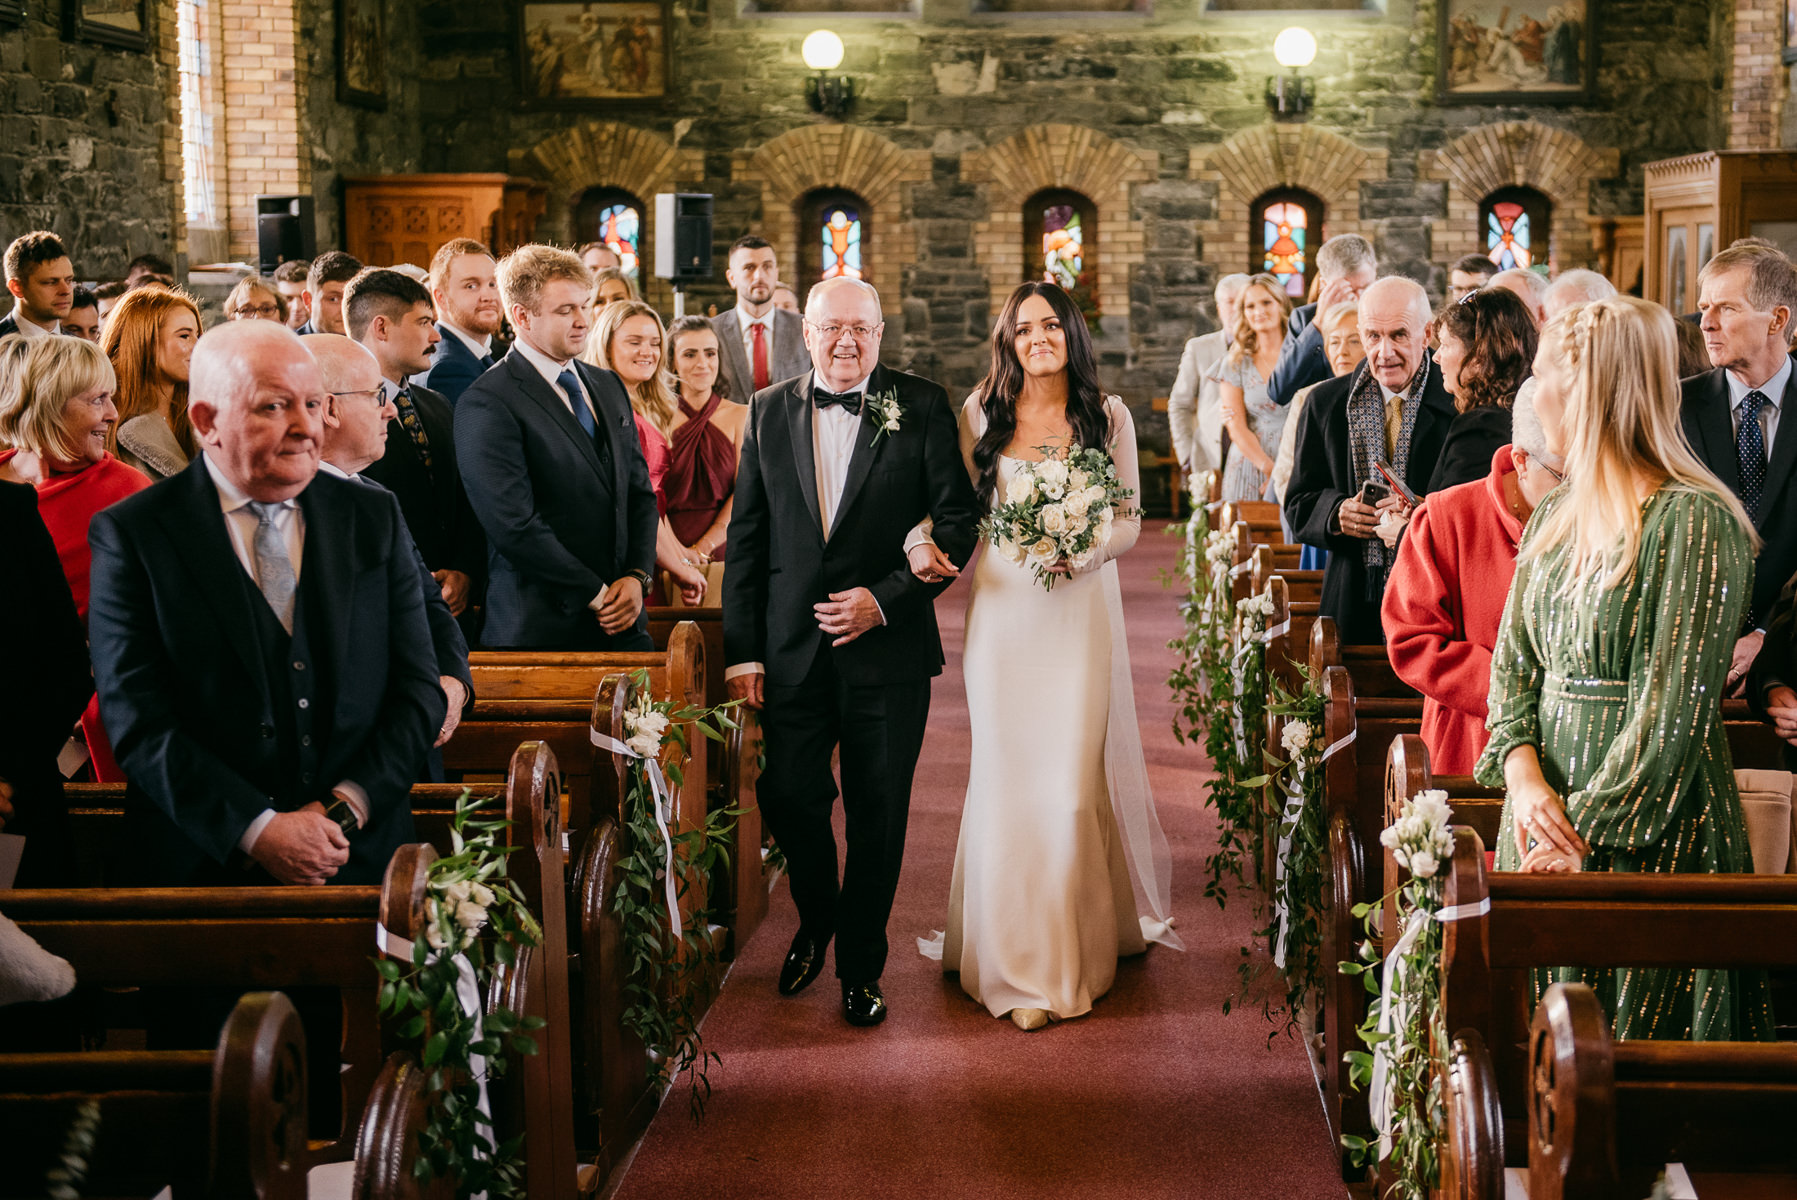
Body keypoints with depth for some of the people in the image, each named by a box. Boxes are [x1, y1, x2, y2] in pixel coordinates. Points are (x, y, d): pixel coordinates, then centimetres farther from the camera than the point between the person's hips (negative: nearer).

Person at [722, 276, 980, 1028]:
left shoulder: (922, 407, -2)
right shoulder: (768, 412, 6)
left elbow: (958, 517, -4)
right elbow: (746, 536, 6)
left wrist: (886, 597, -15)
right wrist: (742, 650, 0)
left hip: (886, 648, -2)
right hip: (791, 649, 2)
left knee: (878, 817, 7)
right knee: (787, 799, 5)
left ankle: (861, 967, 24)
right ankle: (816, 920, 36)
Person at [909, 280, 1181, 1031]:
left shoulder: (1107, 417, 5)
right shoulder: (981, 415, 6)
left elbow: (1129, 520, 5)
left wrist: (1082, 553, -14)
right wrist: (928, 544, -12)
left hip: (1081, 610, -1)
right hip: (1003, 610, 1)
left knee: (1076, 778, -3)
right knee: (1008, 775, 1)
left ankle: (1081, 948, 11)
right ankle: (1018, 961, 11)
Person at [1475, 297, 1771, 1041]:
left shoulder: (1695, 521, -14)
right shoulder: (1553, 517, 11)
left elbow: (1675, 709, -18)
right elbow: (1512, 660, 10)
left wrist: (1583, 832, -18)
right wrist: (1522, 774, -8)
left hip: (1652, 832, -7)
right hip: (1544, 812, 7)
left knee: (1636, 1031, 1)